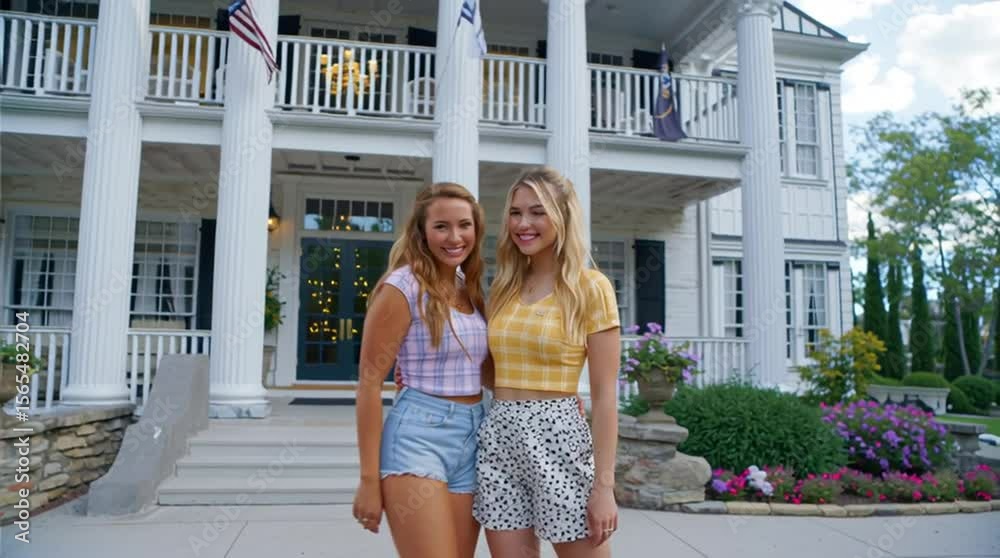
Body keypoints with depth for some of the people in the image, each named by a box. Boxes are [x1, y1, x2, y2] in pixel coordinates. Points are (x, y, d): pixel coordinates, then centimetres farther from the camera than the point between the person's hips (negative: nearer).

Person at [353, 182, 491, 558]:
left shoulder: (471, 290, 10)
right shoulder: (403, 287, -10)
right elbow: (369, 383, -11)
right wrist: (369, 479, -13)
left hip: (473, 439, 7)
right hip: (419, 436, -7)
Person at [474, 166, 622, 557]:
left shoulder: (590, 287, -6)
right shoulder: (503, 289, 10)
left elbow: (604, 395, -8)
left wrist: (603, 485, -11)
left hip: (558, 437, -5)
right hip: (498, 440, 5)